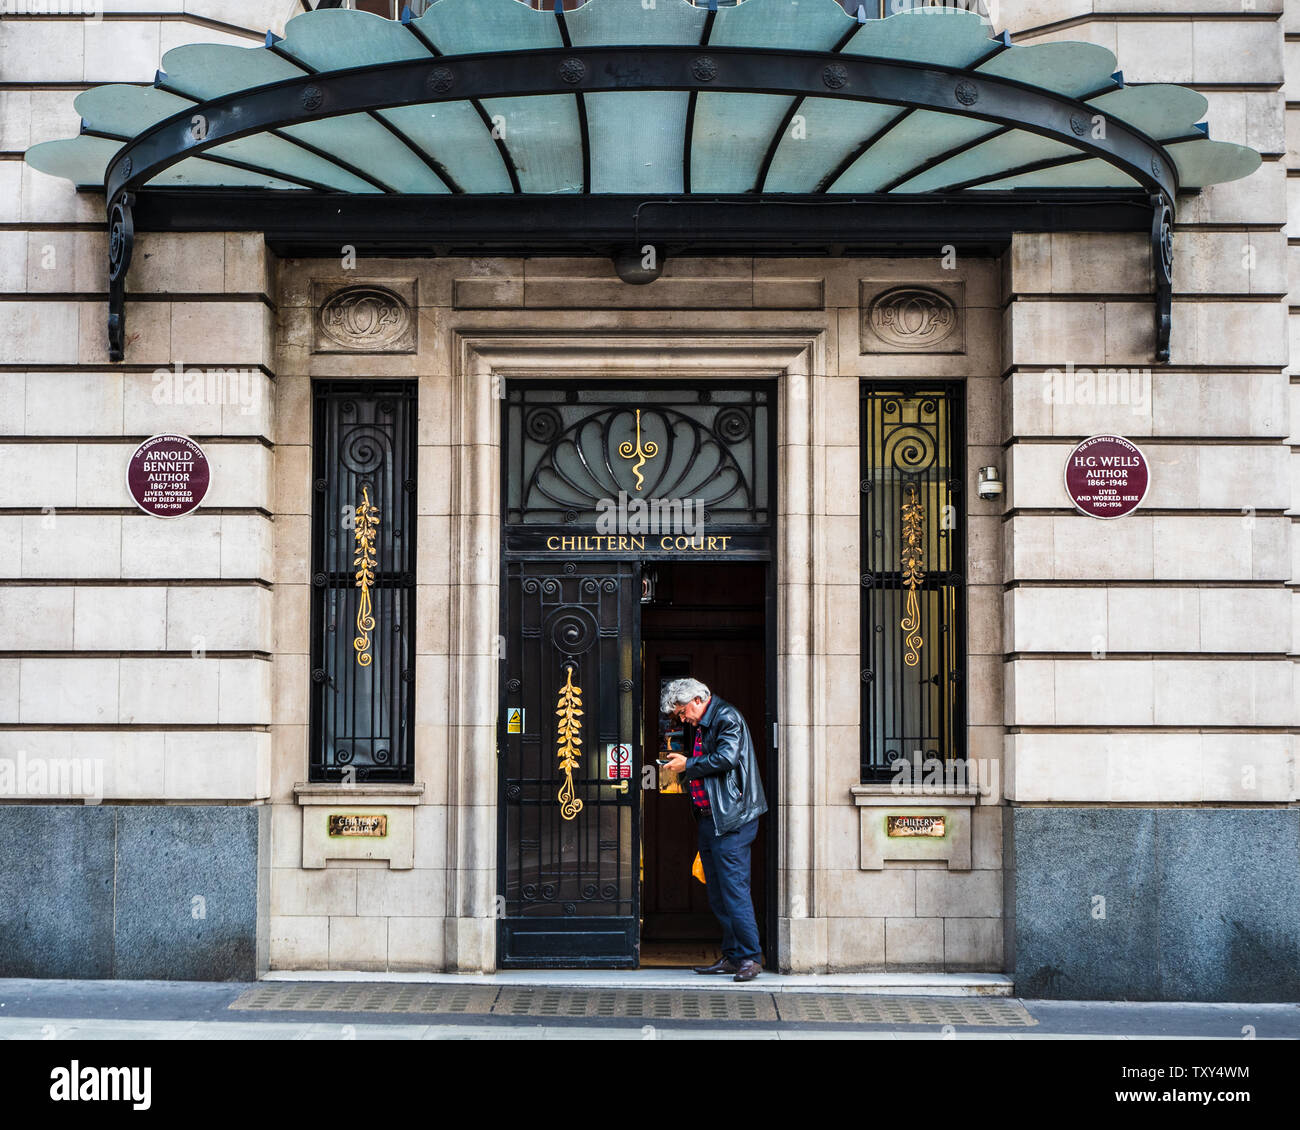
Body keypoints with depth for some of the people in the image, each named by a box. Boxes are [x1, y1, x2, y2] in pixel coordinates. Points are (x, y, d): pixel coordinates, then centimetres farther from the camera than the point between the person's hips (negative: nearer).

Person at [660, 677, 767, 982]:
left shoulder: (726, 717, -8)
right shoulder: (702, 725, 20)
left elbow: (727, 758, -20)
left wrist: (689, 765, -11)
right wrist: (683, 768, 10)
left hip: (731, 820, -10)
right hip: (708, 819, 10)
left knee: (734, 889, -10)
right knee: (718, 894, 10)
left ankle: (750, 957, -6)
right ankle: (732, 956, 16)